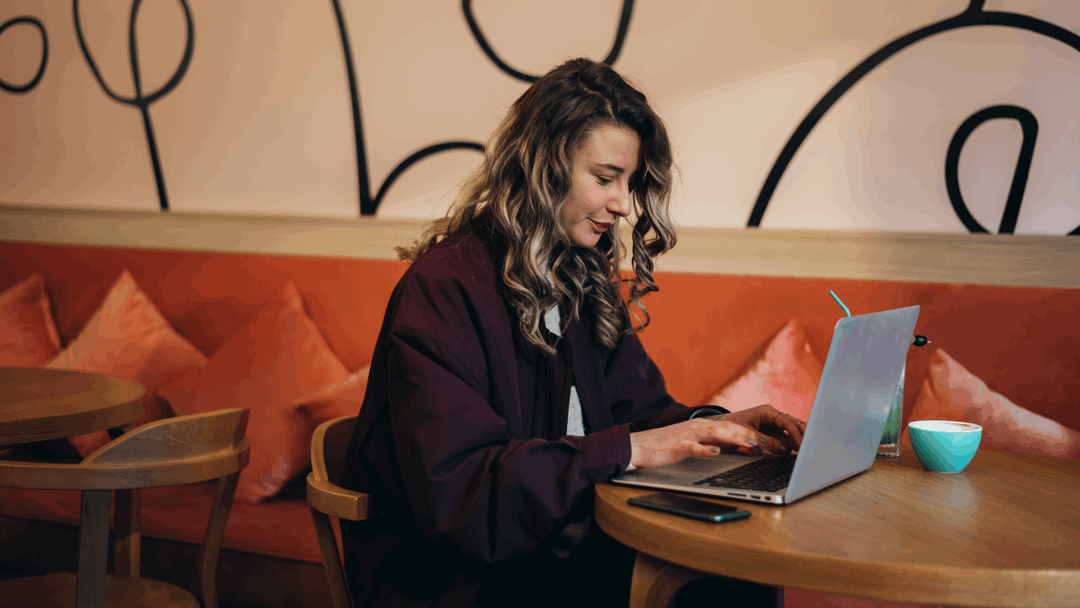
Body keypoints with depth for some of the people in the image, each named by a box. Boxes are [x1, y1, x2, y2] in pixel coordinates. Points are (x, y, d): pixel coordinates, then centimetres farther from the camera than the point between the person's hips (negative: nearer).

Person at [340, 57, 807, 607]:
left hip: (576, 555, 8)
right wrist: (625, 450, -25)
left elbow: (636, 404, 18)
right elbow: (451, 489, -23)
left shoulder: (586, 285, 12)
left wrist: (708, 426, -5)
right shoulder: (442, 289, -15)